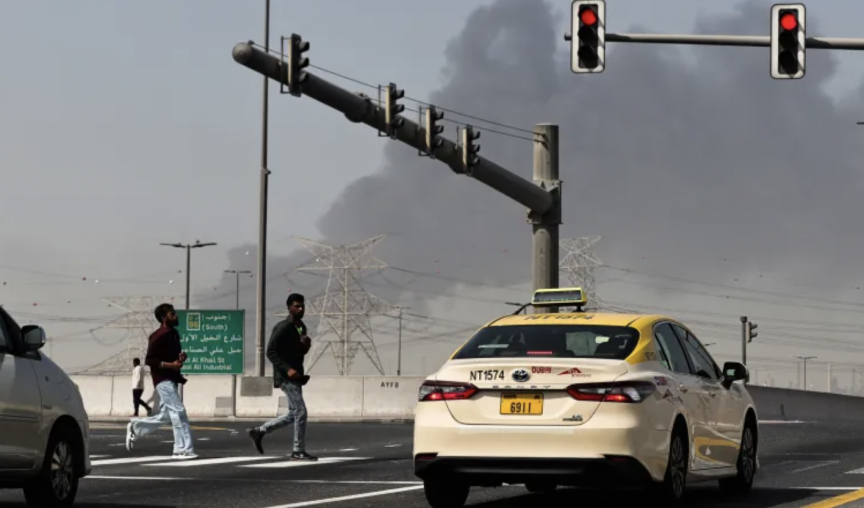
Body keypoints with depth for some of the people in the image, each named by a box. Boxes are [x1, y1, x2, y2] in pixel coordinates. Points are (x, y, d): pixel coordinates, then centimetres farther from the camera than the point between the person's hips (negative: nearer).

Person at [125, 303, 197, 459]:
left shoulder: (174, 334, 12)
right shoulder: (159, 336, -15)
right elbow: (149, 360, -17)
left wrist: (181, 357, 3)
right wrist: (170, 365, -23)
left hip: (172, 379, 9)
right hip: (163, 379, -9)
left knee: (164, 415, 14)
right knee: (178, 411, -13)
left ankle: (135, 428, 32)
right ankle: (182, 450, -11)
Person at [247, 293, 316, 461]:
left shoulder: (301, 327, 13)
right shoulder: (282, 327, -14)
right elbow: (271, 352, -17)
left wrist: (306, 345, -1)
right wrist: (287, 369, -26)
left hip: (295, 376, 9)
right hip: (286, 376, -9)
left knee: (293, 414, 13)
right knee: (300, 412, -10)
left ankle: (258, 431, 23)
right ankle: (298, 451, -3)